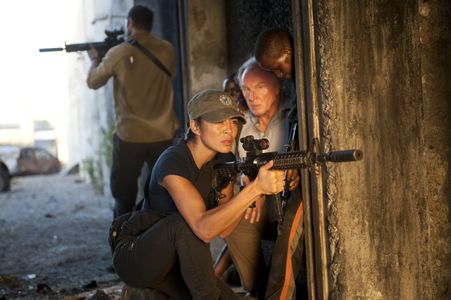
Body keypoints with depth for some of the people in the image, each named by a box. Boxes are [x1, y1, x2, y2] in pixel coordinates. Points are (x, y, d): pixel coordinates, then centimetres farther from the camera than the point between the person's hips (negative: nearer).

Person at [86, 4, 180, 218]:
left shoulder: (118, 53, -8)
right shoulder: (167, 50, 0)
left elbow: (93, 82, 6)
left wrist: (95, 59, 26)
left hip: (130, 136, -3)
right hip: (163, 135, 3)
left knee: (124, 195, 8)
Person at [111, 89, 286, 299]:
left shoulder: (224, 162, -2)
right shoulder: (173, 161, -26)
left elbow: (223, 230, -9)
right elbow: (204, 228, -38)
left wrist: (251, 195, -25)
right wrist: (255, 188, -45)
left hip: (178, 262, 7)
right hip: (134, 258, -6)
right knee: (186, 222, -33)